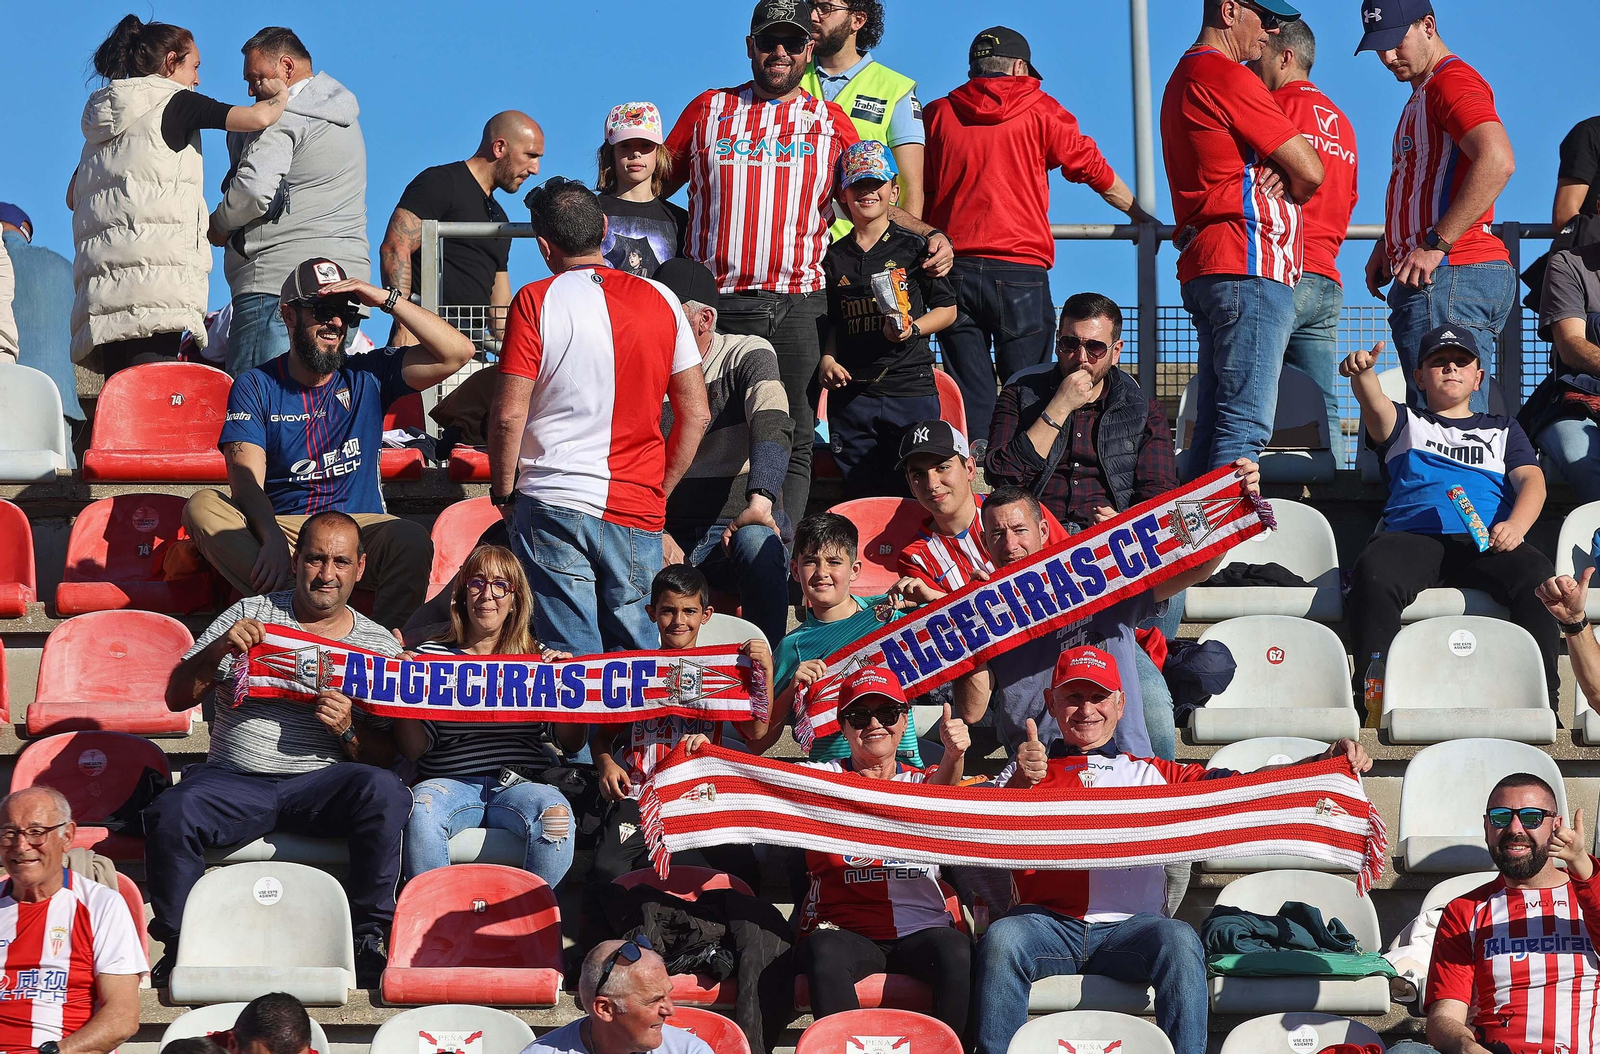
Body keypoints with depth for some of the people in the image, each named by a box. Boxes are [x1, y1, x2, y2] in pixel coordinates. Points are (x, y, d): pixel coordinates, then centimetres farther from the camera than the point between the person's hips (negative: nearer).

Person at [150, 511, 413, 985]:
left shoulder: (378, 645, 11)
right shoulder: (250, 615, 11)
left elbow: (386, 756, 7)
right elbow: (177, 698, 6)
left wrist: (348, 728, -15)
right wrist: (218, 650, -13)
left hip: (319, 785, 0)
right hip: (232, 780, 0)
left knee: (384, 792, -32)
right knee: (169, 813, -31)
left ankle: (368, 937, -19)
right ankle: (179, 943, -13)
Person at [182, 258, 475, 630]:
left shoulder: (367, 376, 11)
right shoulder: (256, 386, 4)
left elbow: (456, 353, 2)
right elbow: (245, 477, -10)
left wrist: (387, 300, -5)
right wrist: (274, 540, -31)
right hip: (277, 526, 0)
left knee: (412, 543, -34)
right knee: (203, 507, -30)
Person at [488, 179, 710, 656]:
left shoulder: (536, 301, -4)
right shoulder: (660, 300, 6)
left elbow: (509, 415, -8)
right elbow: (696, 415, 7)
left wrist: (503, 492, 7)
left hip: (553, 505, -3)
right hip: (638, 512, 3)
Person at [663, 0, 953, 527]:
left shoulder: (830, 123, 14)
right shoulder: (708, 110, 13)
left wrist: (930, 236, 3)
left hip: (797, 304, 0)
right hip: (716, 305, 0)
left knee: (792, 444, -4)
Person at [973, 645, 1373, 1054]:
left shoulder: (1154, 774, 26)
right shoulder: (1025, 771, 23)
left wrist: (1326, 762, 1)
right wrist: (1020, 782, -16)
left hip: (1129, 927, 0)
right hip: (1049, 923, 0)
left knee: (1178, 939, -32)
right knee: (1001, 939, -33)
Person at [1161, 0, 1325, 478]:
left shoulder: (1186, 76, 23)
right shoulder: (1226, 77, -9)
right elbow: (1310, 171, -10)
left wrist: (1277, 176, 0)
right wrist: (1291, 188, 13)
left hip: (1206, 268, 10)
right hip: (1249, 266, -10)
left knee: (1214, 429, 8)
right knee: (1245, 427, -15)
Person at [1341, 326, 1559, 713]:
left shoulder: (1503, 431, 33)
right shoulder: (1406, 425, 29)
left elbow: (1532, 481, 16)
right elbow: (1374, 403, 5)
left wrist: (1515, 526, -8)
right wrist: (1362, 372, -21)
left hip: (1487, 544, 1)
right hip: (1413, 537, -1)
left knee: (1537, 576, -34)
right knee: (1374, 573, -37)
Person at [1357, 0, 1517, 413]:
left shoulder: (1453, 80, -7)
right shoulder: (1422, 95, 27)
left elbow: (1497, 161, -23)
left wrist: (1436, 245, -22)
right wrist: (1388, 245, 19)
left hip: (1453, 273, -11)